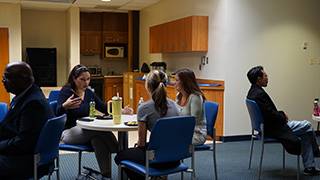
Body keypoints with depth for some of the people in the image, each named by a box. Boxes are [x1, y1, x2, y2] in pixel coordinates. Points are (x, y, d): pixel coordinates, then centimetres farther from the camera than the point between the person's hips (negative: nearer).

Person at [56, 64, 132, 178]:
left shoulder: (89, 92, 9)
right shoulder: (66, 91, -9)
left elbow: (104, 108, 14)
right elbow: (58, 113, -23)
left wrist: (121, 111, -2)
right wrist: (65, 106, -47)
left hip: (85, 131, 5)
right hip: (68, 132, -5)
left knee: (98, 138, -33)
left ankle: (106, 173, -32)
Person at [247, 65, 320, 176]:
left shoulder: (253, 92, 7)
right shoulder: (259, 94, -25)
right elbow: (271, 115, -26)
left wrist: (281, 114, 6)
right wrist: (283, 117, -7)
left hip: (267, 125, 10)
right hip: (272, 129, -10)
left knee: (306, 130, 12)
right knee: (307, 126, 2)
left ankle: (309, 167, 14)